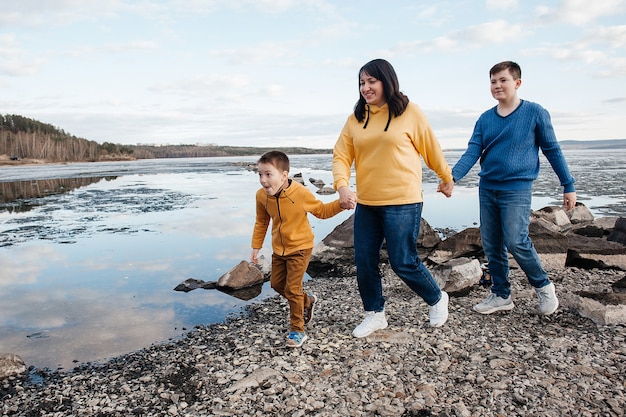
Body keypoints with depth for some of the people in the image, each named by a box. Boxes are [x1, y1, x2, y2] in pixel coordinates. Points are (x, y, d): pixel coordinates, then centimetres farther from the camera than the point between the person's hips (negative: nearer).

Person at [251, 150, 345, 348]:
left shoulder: (301, 193, -25)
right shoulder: (262, 195, -13)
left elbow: (322, 211, -8)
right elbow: (261, 222, 5)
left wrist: (341, 203, -24)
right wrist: (256, 246, 6)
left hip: (300, 248, -6)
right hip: (279, 249, 6)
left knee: (292, 289, -7)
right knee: (276, 284, 16)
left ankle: (297, 330, 12)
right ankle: (307, 301, 41)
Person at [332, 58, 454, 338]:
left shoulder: (409, 112, -4)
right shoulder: (355, 119, 5)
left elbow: (431, 148, 6)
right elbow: (341, 156, 0)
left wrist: (446, 178, 17)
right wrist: (342, 186, -17)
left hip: (402, 203, -4)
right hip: (365, 203, 5)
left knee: (403, 262, 0)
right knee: (364, 262, 7)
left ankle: (436, 299, 30)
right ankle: (374, 314, 29)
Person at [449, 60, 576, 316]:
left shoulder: (535, 113, -2)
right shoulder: (485, 119, 8)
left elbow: (552, 150, 3)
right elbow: (472, 152, 1)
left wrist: (568, 186, 3)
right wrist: (452, 177, -16)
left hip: (517, 189, -5)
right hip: (487, 189, 5)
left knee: (516, 242, -16)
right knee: (491, 247, 7)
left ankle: (543, 286, 11)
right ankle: (501, 295, 23)